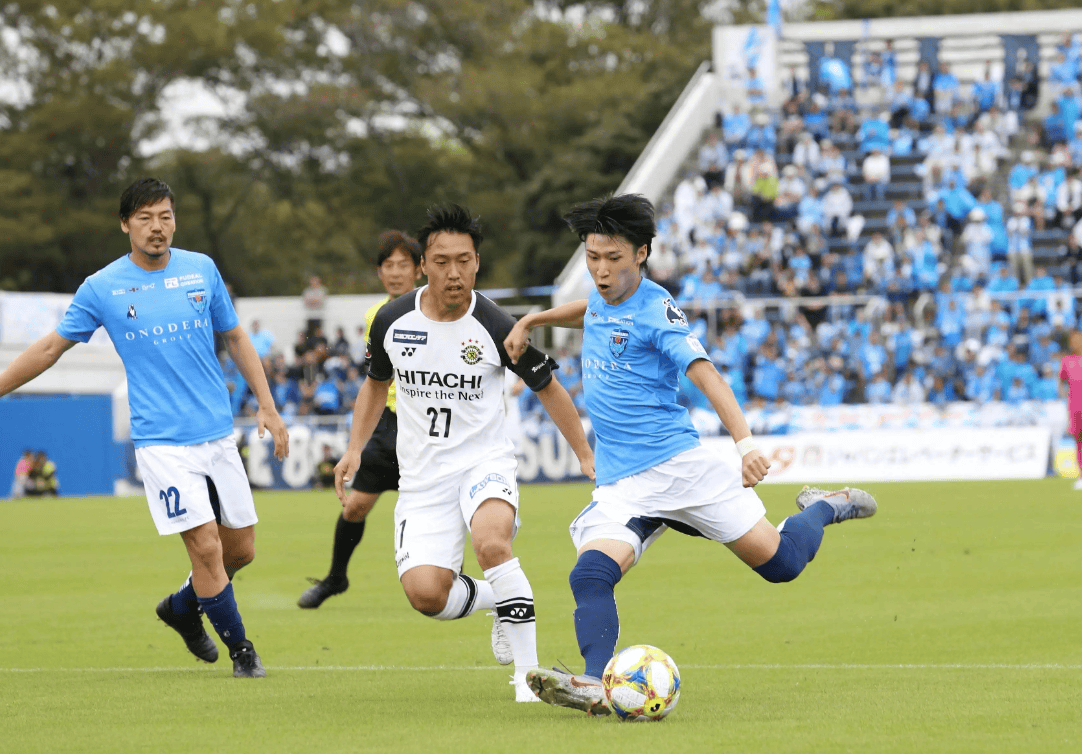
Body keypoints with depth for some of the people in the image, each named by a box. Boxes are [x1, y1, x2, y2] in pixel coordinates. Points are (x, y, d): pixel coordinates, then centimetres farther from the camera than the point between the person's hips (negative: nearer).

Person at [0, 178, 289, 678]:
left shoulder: (202, 270, 5)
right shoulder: (101, 288, -2)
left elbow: (235, 338, 15)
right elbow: (49, 348, 7)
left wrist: (266, 405, 10)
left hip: (218, 435, 4)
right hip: (162, 443, -4)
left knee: (240, 550, 7)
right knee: (206, 546, -12)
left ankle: (182, 608, 35)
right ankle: (240, 649, 5)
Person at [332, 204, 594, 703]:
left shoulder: (495, 328, -11)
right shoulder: (392, 321, -3)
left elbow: (547, 388, 4)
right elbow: (376, 384, 17)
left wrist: (586, 455, 3)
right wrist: (354, 449, 7)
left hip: (484, 461, -3)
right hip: (422, 474, 3)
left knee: (491, 543, -35)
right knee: (424, 594, -15)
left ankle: (529, 672, -23)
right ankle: (503, 598, 19)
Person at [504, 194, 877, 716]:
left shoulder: (655, 310, -12)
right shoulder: (604, 296, 10)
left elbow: (706, 376, -24)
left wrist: (745, 442, -38)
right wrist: (532, 321, 32)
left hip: (678, 463, -5)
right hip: (619, 484, 5)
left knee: (780, 562, -2)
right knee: (590, 574, -23)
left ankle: (821, 508, 30)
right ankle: (596, 685, -38)